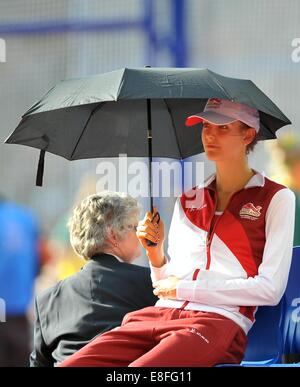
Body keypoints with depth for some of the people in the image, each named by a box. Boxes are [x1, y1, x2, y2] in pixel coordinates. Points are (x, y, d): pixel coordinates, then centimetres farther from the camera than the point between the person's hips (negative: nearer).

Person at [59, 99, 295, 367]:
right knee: (68, 366, -21)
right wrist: (156, 252, 2)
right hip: (158, 315, 5)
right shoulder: (188, 199, 24)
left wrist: (186, 287, -3)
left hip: (219, 321, -5)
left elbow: (270, 289, -3)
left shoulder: (276, 199, 8)